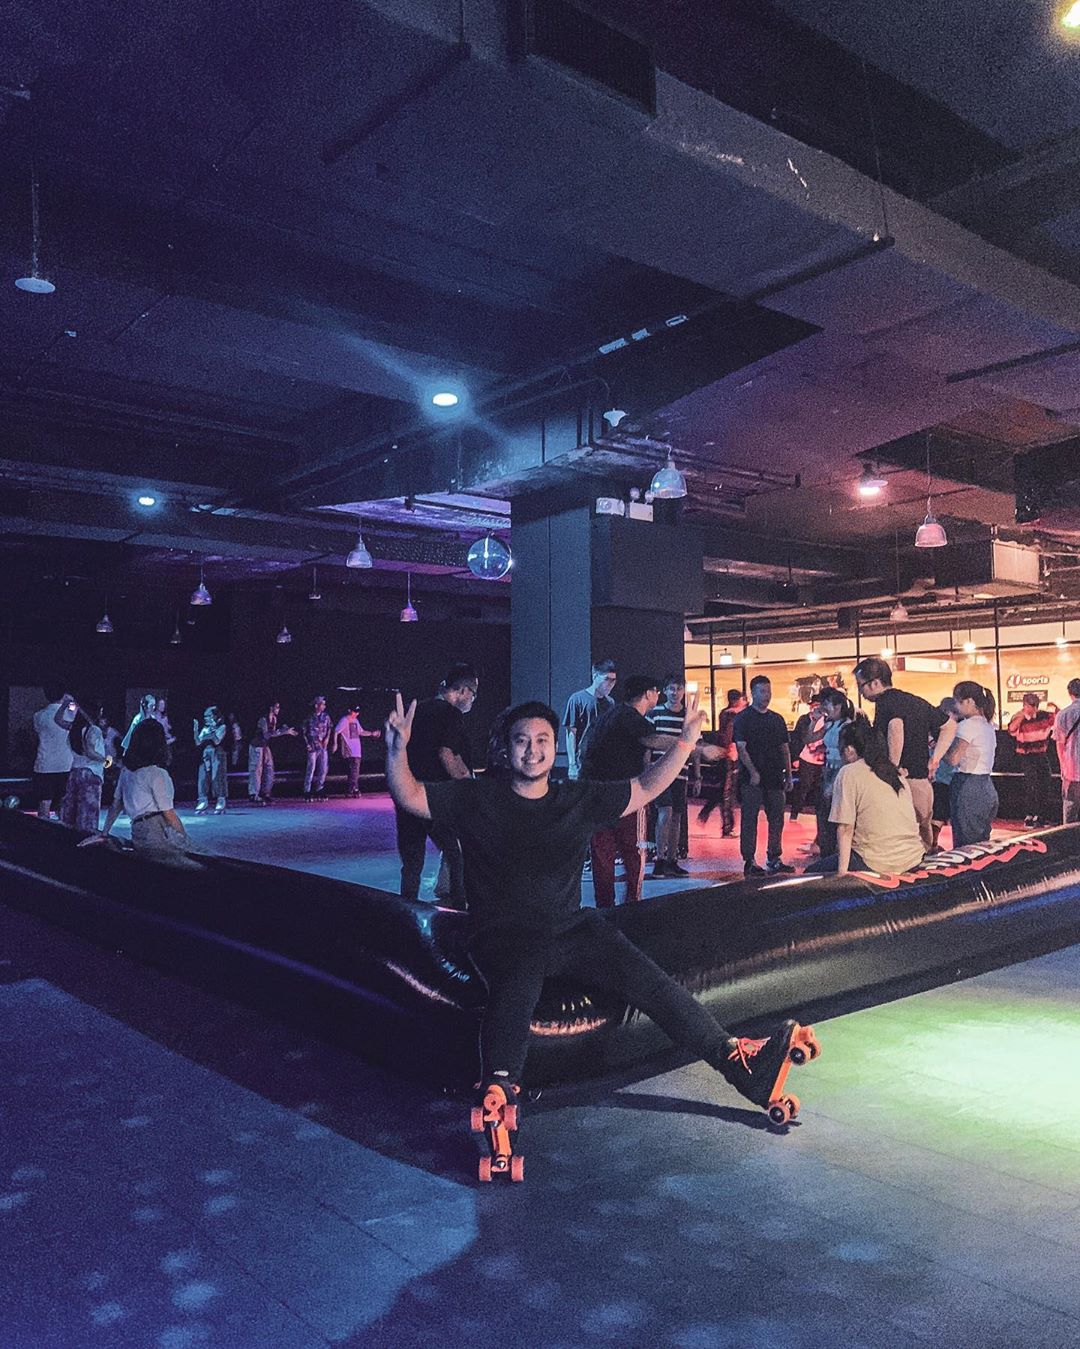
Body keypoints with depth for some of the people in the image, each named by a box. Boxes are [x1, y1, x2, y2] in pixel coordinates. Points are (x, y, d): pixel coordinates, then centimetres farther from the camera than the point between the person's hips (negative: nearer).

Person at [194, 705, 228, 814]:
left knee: (218, 778, -7)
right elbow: (198, 743, 8)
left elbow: (217, 741, -12)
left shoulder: (222, 727, 1)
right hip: (205, 756, 5)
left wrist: (212, 731, -16)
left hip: (218, 755, -5)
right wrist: (196, 731, -1)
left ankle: (221, 804, -3)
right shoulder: (205, 728, 15)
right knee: (203, 778, -1)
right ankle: (203, 802, 4)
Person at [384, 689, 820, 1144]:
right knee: (519, 980, -38)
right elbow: (409, 797, -2)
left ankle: (735, 1056, -18)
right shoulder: (478, 799, 3)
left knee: (644, 977, -17)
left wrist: (686, 742, 4)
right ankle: (499, 1084, -53)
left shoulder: (580, 799, 12)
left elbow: (644, 789, 15)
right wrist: (397, 749, -20)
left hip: (572, 928, 3)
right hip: (503, 937, -3)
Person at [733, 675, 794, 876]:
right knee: (749, 820, -3)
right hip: (752, 778, -6)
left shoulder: (777, 719, 16)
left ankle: (774, 859, 18)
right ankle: (749, 862, 0)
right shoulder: (743, 718, -2)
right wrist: (753, 772, -17)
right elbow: (741, 747, -9)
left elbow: (785, 748, 17)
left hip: (774, 777, 6)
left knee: (777, 818, 8)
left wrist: (788, 775, 10)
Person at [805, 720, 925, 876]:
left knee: (812, 872, 6)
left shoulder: (849, 773, -5)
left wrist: (842, 871, -12)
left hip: (878, 864, -8)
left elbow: (845, 828, -12)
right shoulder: (896, 772, 15)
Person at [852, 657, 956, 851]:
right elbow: (950, 725, 25)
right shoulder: (917, 701, 15)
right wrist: (933, 761, 17)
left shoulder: (885, 702, -10)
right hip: (924, 783, 8)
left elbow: (896, 727, -33)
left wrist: (894, 767, -22)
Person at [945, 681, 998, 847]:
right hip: (987, 788, 9)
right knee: (982, 845, 12)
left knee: (965, 848, -6)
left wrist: (938, 745, 0)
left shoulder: (967, 725, -12)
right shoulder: (988, 725, 15)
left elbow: (953, 759, -17)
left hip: (968, 789, -9)